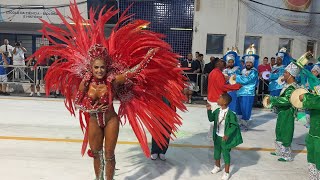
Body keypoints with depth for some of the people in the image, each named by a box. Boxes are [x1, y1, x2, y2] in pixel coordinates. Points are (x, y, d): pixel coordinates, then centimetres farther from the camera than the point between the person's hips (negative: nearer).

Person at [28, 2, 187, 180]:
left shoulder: (112, 80, -19)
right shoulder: (85, 82, -13)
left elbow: (133, 71, -23)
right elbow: (76, 103, -2)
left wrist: (151, 53, -25)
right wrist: (90, 110, -17)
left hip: (111, 120, -2)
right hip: (93, 122, 2)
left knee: (109, 154, 10)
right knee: (96, 154, 20)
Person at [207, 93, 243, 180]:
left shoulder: (230, 114, -22)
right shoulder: (217, 111, -4)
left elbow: (235, 125, -18)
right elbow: (211, 119, 3)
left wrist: (227, 135, -22)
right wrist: (209, 110, -10)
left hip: (225, 137, -6)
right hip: (217, 136, 6)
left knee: (226, 154, 7)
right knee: (216, 152, 21)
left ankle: (226, 173, 24)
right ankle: (217, 166, 46)